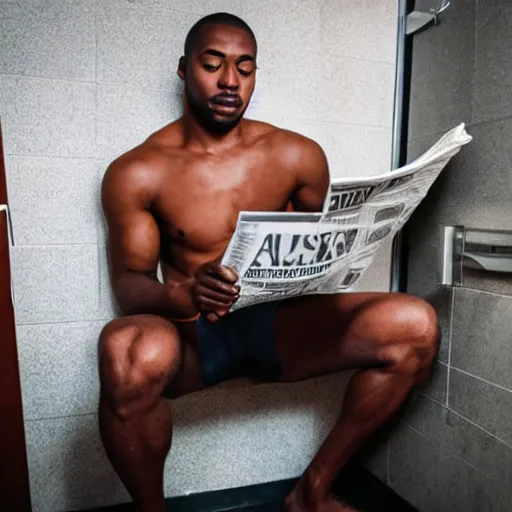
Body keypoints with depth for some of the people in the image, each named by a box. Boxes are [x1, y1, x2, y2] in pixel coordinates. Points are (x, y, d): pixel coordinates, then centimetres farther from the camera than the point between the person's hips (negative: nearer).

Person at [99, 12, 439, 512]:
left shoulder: (297, 154, 3)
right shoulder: (136, 172, -3)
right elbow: (127, 282, -5)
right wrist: (183, 294, -28)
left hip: (279, 325, 3)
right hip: (191, 334, -2)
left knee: (414, 324, -18)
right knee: (127, 351, -38)